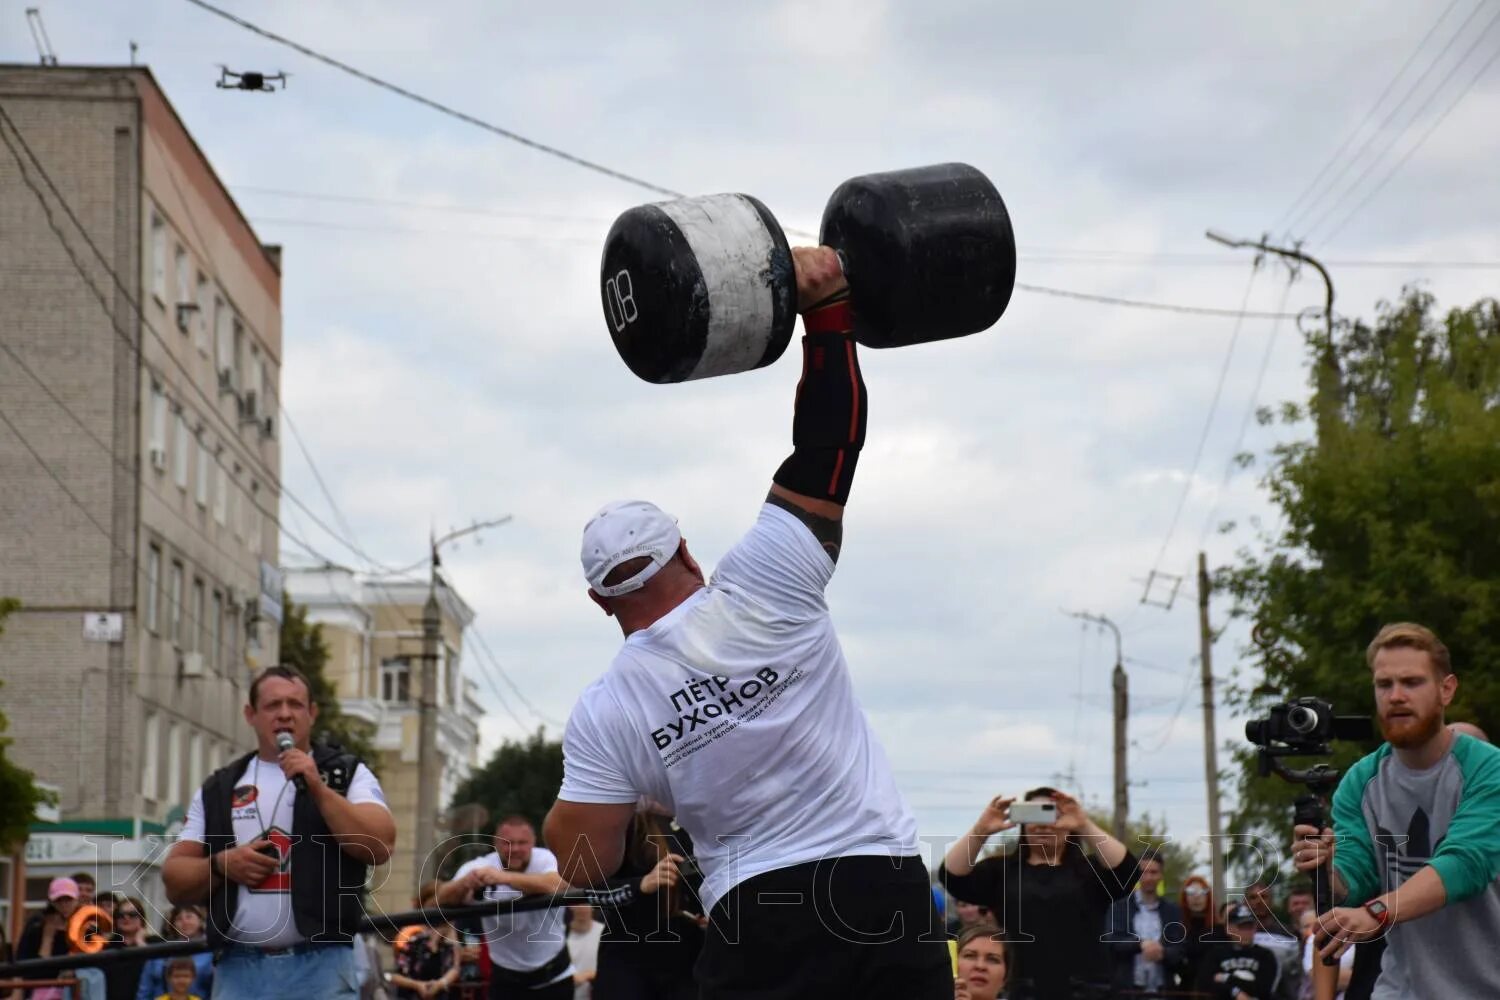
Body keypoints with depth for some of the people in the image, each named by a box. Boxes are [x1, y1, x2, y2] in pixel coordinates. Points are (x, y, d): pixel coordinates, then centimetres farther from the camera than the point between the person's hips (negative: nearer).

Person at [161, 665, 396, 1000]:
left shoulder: (346, 774, 10)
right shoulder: (218, 790, 17)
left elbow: (380, 846, -6)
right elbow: (175, 879, 15)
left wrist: (318, 789, -12)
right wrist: (221, 865, -5)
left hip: (320, 972, -3)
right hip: (238, 971, 3)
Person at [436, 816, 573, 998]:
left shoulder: (546, 860, -17)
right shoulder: (480, 868, -15)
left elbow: (557, 886, -41)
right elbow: (443, 899, -30)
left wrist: (505, 877, -56)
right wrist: (464, 883, -55)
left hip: (553, 975, 0)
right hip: (506, 977, 0)